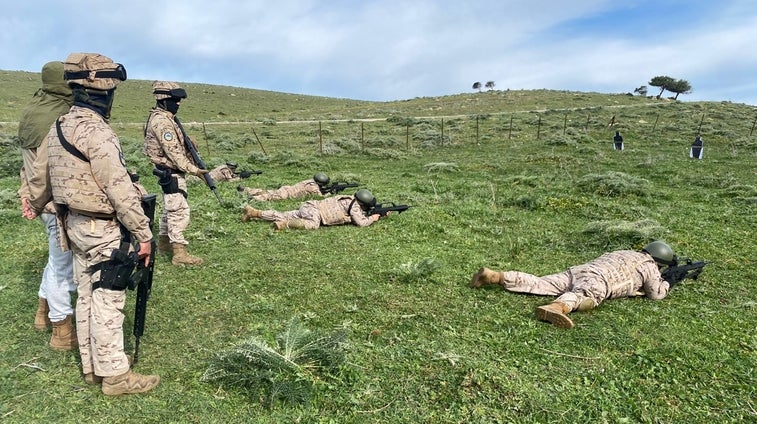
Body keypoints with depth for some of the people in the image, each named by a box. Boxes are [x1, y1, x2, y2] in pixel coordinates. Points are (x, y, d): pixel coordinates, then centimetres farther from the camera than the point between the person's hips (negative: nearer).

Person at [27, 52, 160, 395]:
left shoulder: (58, 127, 9)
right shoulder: (96, 131, -21)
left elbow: (45, 173, 22)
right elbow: (120, 188, -24)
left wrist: (36, 203, 39)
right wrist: (144, 234, -20)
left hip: (74, 224, 9)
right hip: (103, 229, -9)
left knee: (86, 296, 15)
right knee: (108, 302, -2)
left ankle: (91, 367, 27)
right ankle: (115, 375, 8)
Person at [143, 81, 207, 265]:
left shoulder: (167, 118, 11)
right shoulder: (161, 121, -20)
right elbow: (173, 151, -23)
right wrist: (193, 169, -21)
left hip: (171, 171, 11)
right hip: (170, 172, -11)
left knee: (170, 208, 19)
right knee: (179, 210, -10)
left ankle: (164, 242, 32)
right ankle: (179, 253, -8)